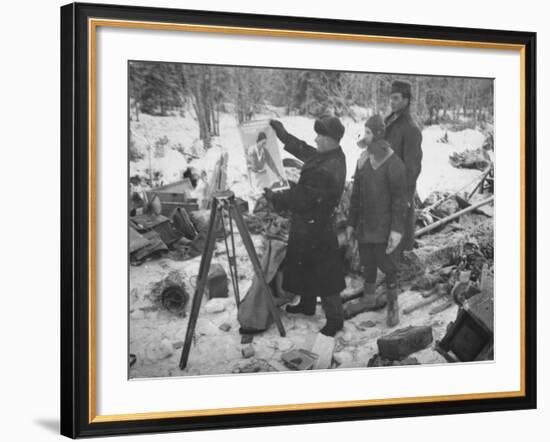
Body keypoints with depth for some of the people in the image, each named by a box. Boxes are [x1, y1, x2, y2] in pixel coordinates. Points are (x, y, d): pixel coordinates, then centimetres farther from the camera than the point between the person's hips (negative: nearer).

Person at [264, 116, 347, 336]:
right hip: (308, 222, 10)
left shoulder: (326, 171, -32)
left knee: (322, 273, 2)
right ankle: (307, 304, 45)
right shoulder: (330, 156, -1)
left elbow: (301, 198, -27)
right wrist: (282, 134, 15)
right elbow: (303, 150, 17)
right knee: (303, 265, 26)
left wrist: (274, 198, -13)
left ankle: (335, 318, 14)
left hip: (312, 226, -10)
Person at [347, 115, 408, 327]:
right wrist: (351, 223, 14)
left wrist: (396, 229, -17)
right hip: (364, 225, 6)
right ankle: (368, 297, 33)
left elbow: (400, 198, -14)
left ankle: (392, 305, 14)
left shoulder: (394, 163, -14)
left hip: (384, 227, -6)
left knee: (387, 265, 1)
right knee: (367, 263, 16)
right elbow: (356, 194, 13)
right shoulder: (363, 160, 6)